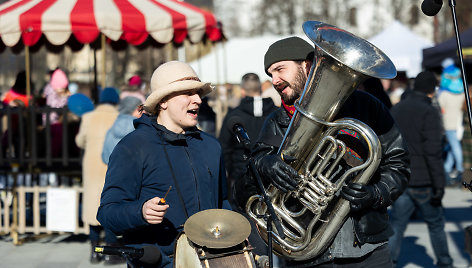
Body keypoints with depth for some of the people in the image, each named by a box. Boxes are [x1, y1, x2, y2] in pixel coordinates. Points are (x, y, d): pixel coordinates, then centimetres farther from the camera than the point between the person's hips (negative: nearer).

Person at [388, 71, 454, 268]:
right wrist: (439, 185, -16)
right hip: (423, 182, -5)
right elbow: (433, 152, -19)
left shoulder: (396, 110, 9)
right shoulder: (429, 113, -13)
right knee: (436, 224, 14)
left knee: (396, 226, 4)